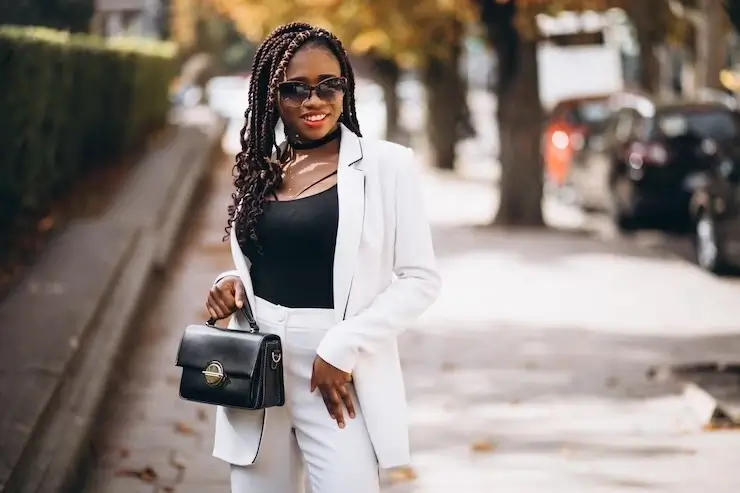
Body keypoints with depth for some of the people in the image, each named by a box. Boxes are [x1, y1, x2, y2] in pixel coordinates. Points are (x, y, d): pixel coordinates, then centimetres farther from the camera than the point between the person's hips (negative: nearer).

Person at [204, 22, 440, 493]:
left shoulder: (386, 164, -3)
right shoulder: (259, 170, 10)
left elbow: (420, 279, -6)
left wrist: (342, 347, -15)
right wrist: (232, 283, -1)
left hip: (338, 374, -4)